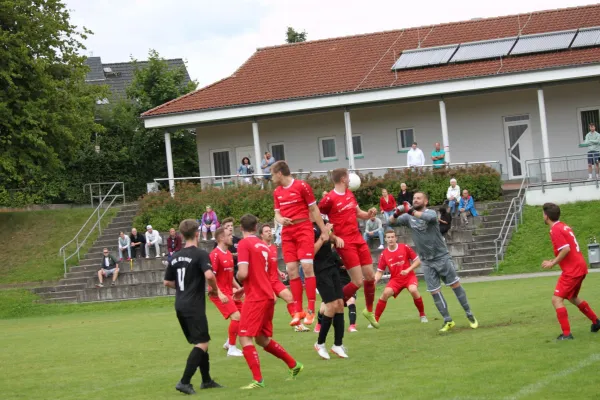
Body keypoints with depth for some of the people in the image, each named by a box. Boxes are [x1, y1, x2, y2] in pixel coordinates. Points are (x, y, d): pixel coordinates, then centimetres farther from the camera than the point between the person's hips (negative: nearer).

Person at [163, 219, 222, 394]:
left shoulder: (176, 256, 11)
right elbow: (209, 275, -26)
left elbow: (167, 282, 17)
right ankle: (184, 382, -15)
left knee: (200, 342, 18)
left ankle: (206, 380, 25)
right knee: (202, 343, -5)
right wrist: (214, 289, -8)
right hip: (194, 306, -8)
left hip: (180, 306, 8)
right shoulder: (200, 254, -11)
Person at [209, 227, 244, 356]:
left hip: (229, 292, 9)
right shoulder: (215, 255, -17)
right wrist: (219, 294, -27)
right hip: (220, 293, -9)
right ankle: (232, 349, -6)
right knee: (236, 316, -18)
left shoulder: (229, 254, 12)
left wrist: (238, 287, 12)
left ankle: (229, 343, 28)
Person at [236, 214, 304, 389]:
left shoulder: (244, 244, -10)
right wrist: (243, 289, 29)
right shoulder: (263, 245, 13)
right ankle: (294, 365, 28)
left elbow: (243, 274, -18)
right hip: (267, 296, 8)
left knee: (245, 338, -7)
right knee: (262, 339, 20)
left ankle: (258, 380, -13)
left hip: (256, 298, -8)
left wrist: (237, 276, 4)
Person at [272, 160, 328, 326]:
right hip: (287, 232, 6)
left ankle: (311, 310, -9)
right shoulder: (277, 192, 12)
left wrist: (324, 231, -5)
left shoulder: (302, 186, -6)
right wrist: (280, 219, -8)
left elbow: (314, 209, -2)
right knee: (291, 270, 0)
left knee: (307, 266, -13)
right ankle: (298, 311, 6)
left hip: (304, 229, -6)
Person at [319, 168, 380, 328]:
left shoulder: (350, 194, 11)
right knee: (358, 282, -11)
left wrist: (369, 214, 0)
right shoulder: (329, 199, -14)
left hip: (358, 239, 7)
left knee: (370, 277, 11)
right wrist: (334, 237, -14)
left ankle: (369, 311, 31)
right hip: (345, 243, -7)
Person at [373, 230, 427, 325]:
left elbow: (418, 261, -3)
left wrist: (408, 270, -17)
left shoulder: (404, 248, -8)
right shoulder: (384, 254, -3)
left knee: (413, 290, -31)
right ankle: (375, 320, -14)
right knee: (385, 293, -24)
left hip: (409, 276, -1)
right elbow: (380, 271, 2)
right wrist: (375, 279, -19)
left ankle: (422, 315, -7)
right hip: (395, 279, 2)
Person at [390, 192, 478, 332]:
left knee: (455, 285, -1)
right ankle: (448, 321, 9)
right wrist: (396, 214, -24)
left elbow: (430, 217, -34)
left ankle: (469, 315, 11)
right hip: (426, 262, 4)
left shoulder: (430, 212, -11)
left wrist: (411, 211, -46)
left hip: (442, 257, -4)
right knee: (435, 291, 0)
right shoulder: (408, 217, 3)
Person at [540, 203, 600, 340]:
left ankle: (566, 334, -12)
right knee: (572, 298, 28)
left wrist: (552, 263, -16)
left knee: (557, 299, -9)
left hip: (572, 270, -10)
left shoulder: (555, 230, -16)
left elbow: (566, 249, -25)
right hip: (580, 267, 10)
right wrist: (553, 261, 13)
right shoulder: (564, 226, 13)